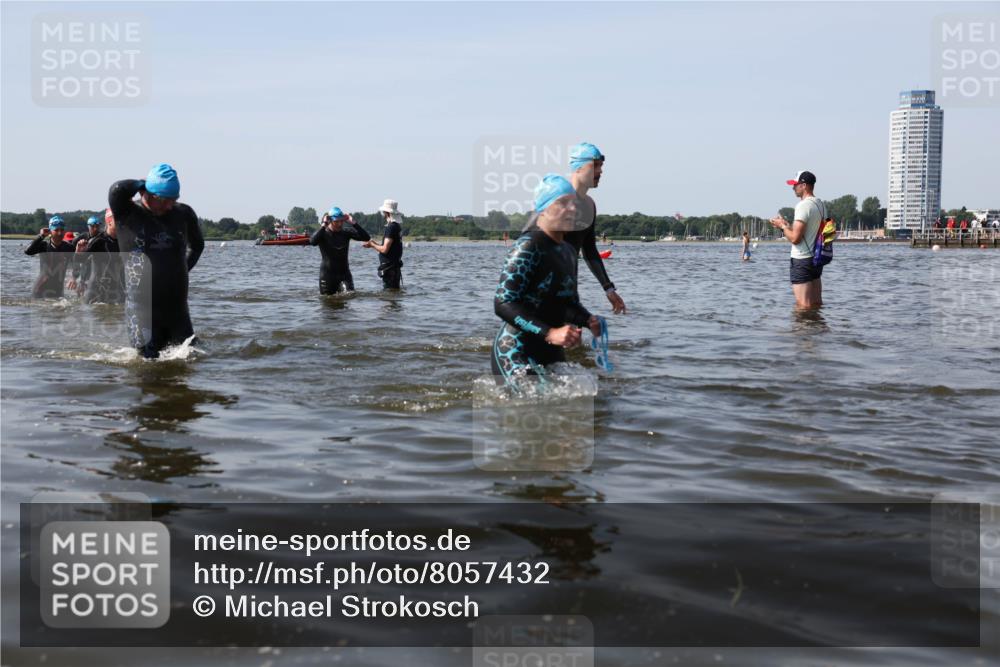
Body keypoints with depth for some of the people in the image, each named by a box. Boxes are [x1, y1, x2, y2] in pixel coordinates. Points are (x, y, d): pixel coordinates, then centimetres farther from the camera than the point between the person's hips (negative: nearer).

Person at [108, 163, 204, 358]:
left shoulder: (183, 214, 6)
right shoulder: (127, 214, -4)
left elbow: (197, 245, 25)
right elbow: (117, 190, -26)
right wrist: (143, 184, -8)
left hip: (177, 306, 4)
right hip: (141, 308, -4)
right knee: (149, 360, -6)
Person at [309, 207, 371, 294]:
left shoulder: (346, 232, 2)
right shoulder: (323, 233, -6)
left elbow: (366, 237, -8)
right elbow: (313, 242, -29)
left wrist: (353, 223, -13)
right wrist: (324, 225, -25)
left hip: (344, 273, 2)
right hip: (327, 273, -2)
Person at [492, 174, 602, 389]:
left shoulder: (569, 252, 14)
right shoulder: (528, 246, -13)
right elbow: (503, 303, -21)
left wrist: (589, 320, 1)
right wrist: (550, 333, -29)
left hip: (552, 354, 9)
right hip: (516, 354, -9)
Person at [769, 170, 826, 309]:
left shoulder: (803, 205, -16)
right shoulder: (820, 205, 13)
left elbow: (795, 238, -21)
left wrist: (782, 226, -3)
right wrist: (787, 224, 19)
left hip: (802, 261, -9)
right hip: (817, 258, 9)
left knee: (803, 306, -6)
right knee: (817, 304, 12)